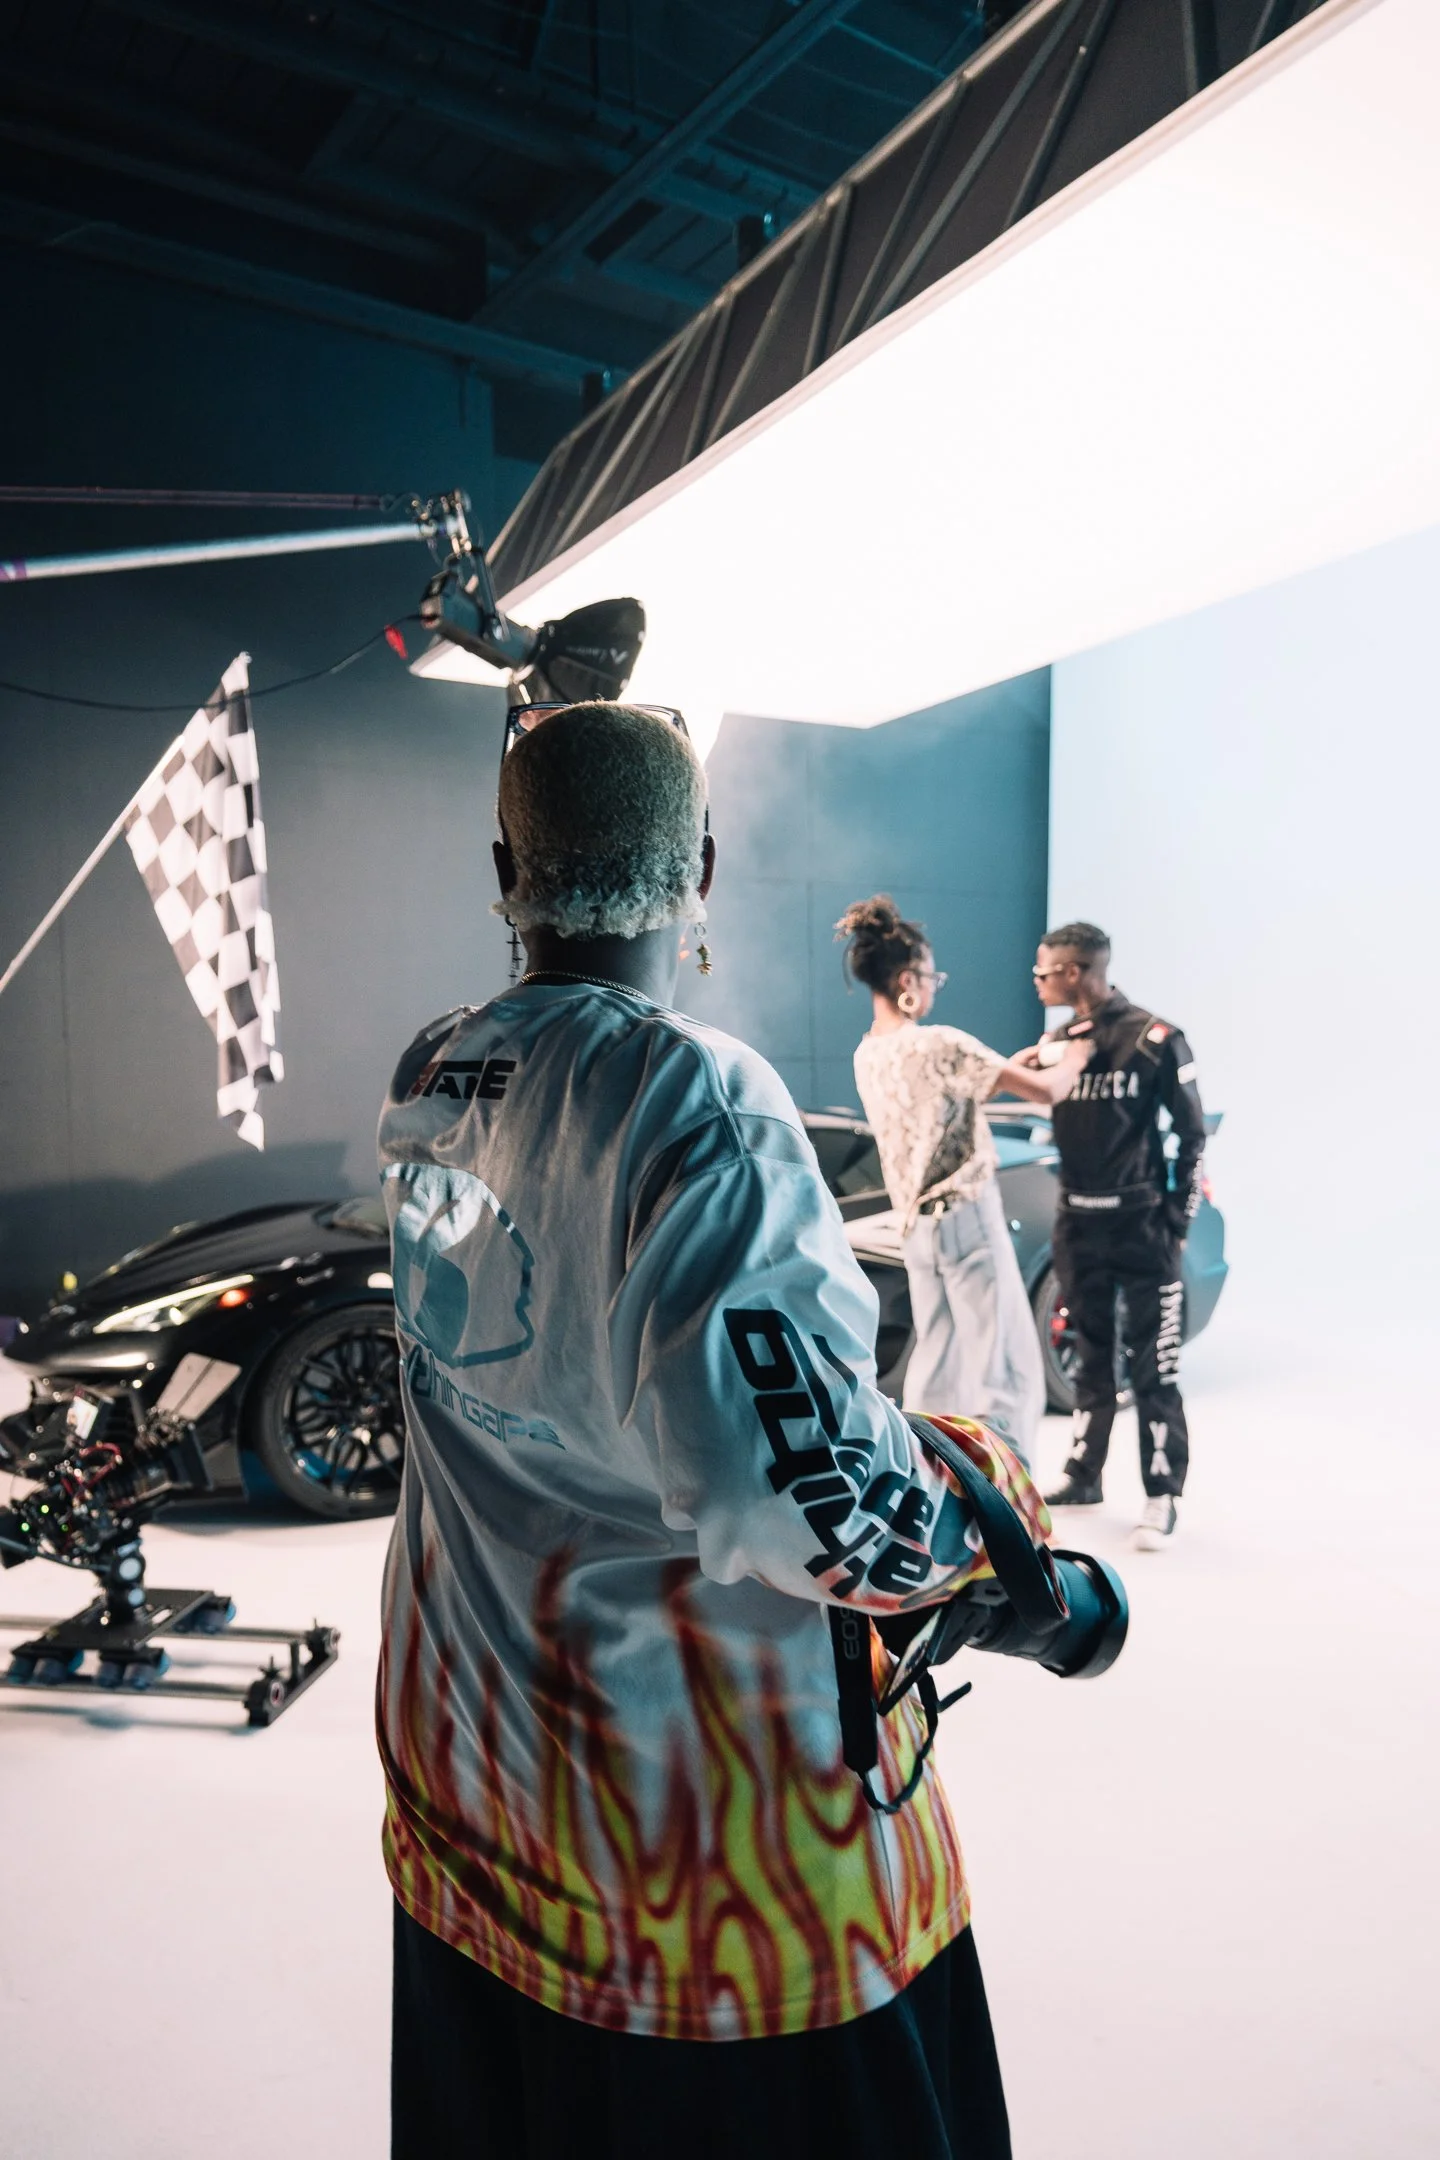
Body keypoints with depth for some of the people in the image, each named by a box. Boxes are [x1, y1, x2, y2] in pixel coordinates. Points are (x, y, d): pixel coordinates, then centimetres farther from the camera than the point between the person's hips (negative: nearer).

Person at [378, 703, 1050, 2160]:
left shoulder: (425, 1078, -3)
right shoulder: (696, 1097, -26)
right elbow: (796, 1491, -32)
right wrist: (988, 1500, -12)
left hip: (462, 1730, 7)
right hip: (701, 1786, -6)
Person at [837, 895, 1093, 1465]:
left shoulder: (867, 1055, 8)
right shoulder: (939, 1044, -17)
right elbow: (1045, 1091, -15)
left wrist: (1024, 1057, 19)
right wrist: (1074, 1059, 6)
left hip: (917, 1224, 8)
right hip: (967, 1219, -8)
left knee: (936, 1364, 17)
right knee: (1006, 1367, -2)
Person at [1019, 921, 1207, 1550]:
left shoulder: (1155, 1039, -10)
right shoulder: (1055, 1042, 6)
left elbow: (1192, 1134, -5)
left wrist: (1176, 1222, -7)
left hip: (1141, 1223, -5)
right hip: (1077, 1225, 5)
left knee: (1153, 1366, 0)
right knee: (1090, 1358, 15)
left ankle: (1162, 1496, 9)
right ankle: (1083, 1475, 26)